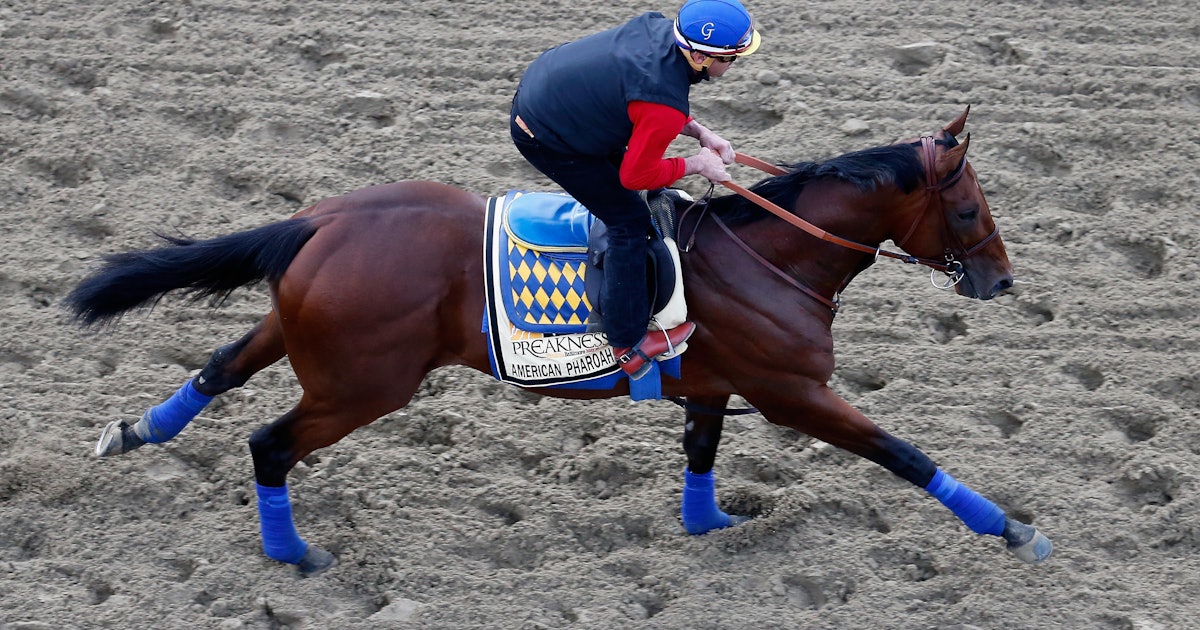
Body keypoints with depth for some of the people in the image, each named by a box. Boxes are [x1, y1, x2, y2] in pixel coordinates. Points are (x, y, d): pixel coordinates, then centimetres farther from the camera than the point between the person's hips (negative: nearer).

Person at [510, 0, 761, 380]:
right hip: (546, 139, -9)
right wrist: (696, 164, -5)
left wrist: (700, 133, 3)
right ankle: (628, 345, 2)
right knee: (630, 221, -1)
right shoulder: (666, 103, -31)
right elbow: (636, 175, -18)